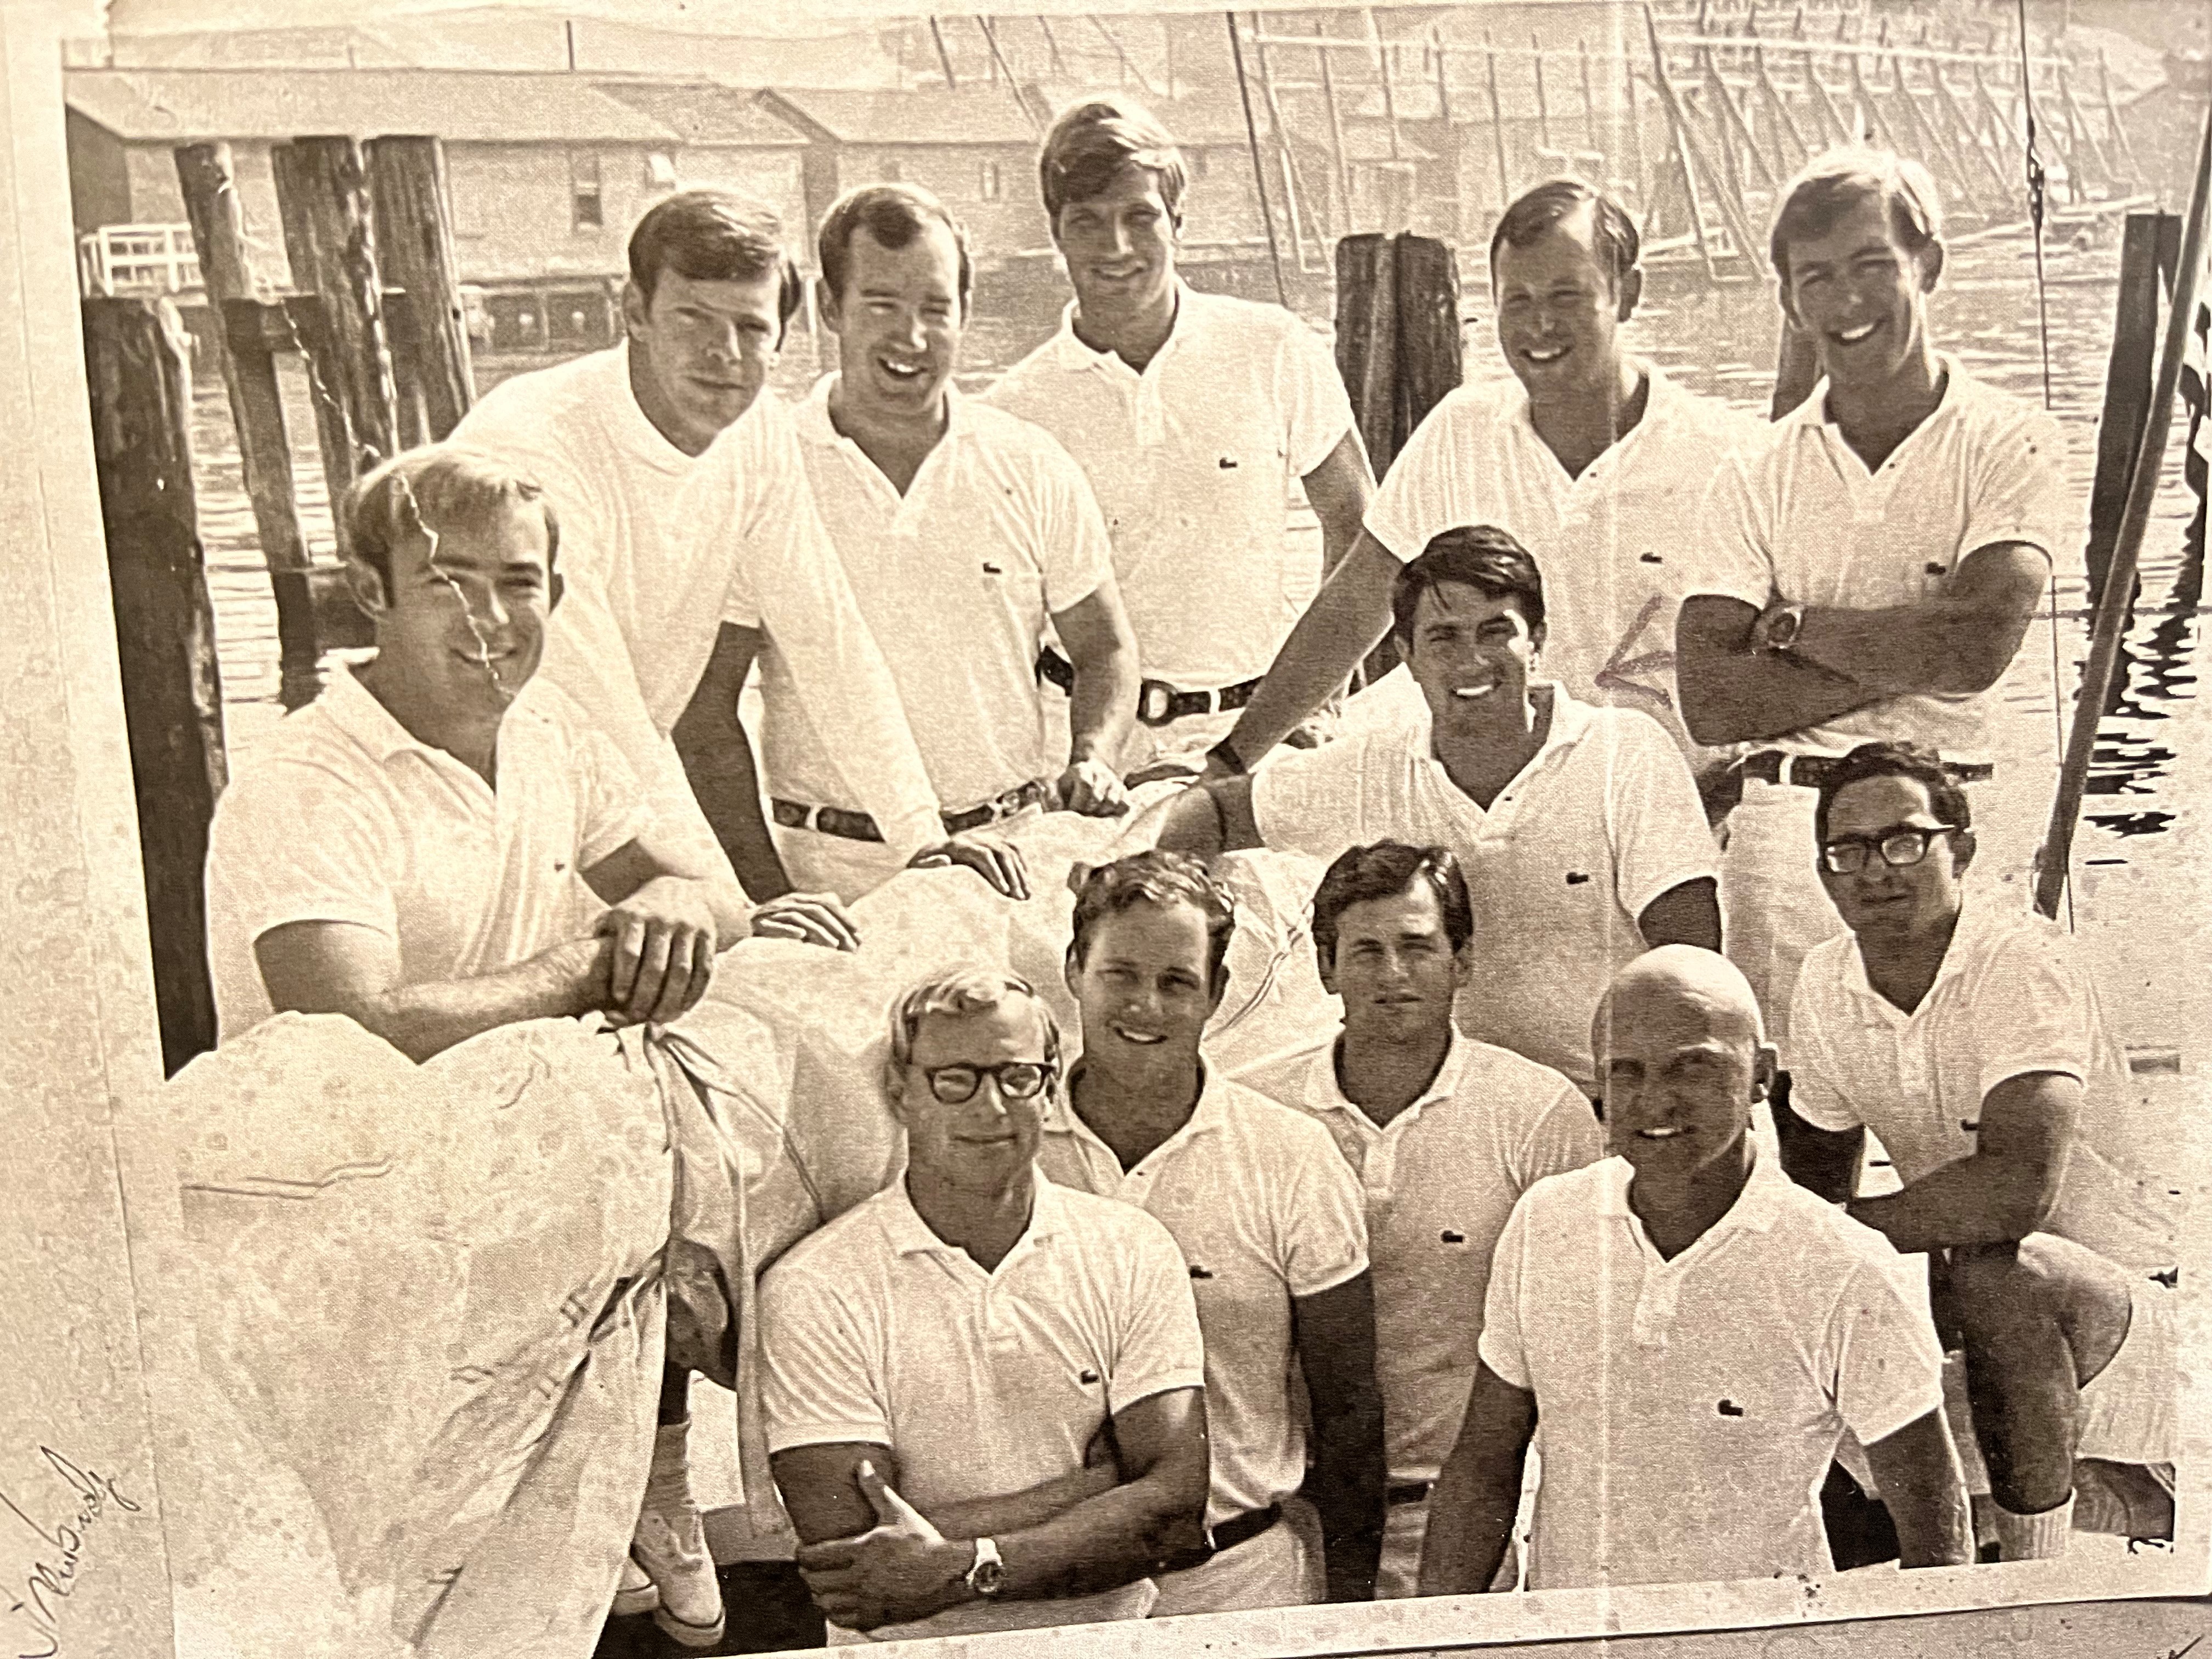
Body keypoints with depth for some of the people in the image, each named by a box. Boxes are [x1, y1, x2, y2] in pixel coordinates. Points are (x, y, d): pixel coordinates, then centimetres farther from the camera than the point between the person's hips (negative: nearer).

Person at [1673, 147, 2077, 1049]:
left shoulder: (2012, 443, 2)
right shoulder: (1755, 476, 8)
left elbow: (1979, 647, -12)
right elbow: (1711, 701, -3)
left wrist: (1791, 626, -2)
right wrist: (1906, 654, -9)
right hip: (1785, 827, 2)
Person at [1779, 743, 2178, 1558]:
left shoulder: (2023, 962, -22)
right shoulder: (1825, 982, -1)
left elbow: (2016, 1190, -36)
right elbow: (1814, 1171, 12)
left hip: (2129, 1290, -9)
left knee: (1993, 1272, -35)